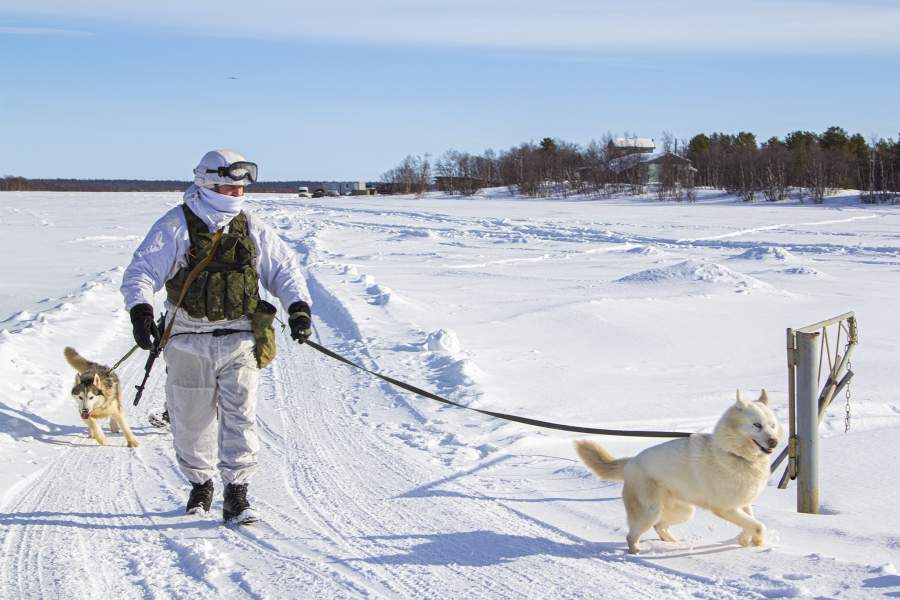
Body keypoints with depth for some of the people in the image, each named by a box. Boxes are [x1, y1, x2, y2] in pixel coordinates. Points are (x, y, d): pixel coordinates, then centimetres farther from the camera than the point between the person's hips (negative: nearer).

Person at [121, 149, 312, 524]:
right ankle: (200, 485, 29)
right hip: (190, 342, -1)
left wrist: (298, 306, 0)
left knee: (240, 416, -7)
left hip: (239, 340, 2)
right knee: (192, 420, 9)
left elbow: (284, 268, 15)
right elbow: (141, 271, -6)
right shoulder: (176, 226, -2)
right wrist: (140, 310, -22)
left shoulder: (251, 229, 9)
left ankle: (236, 494, -4)